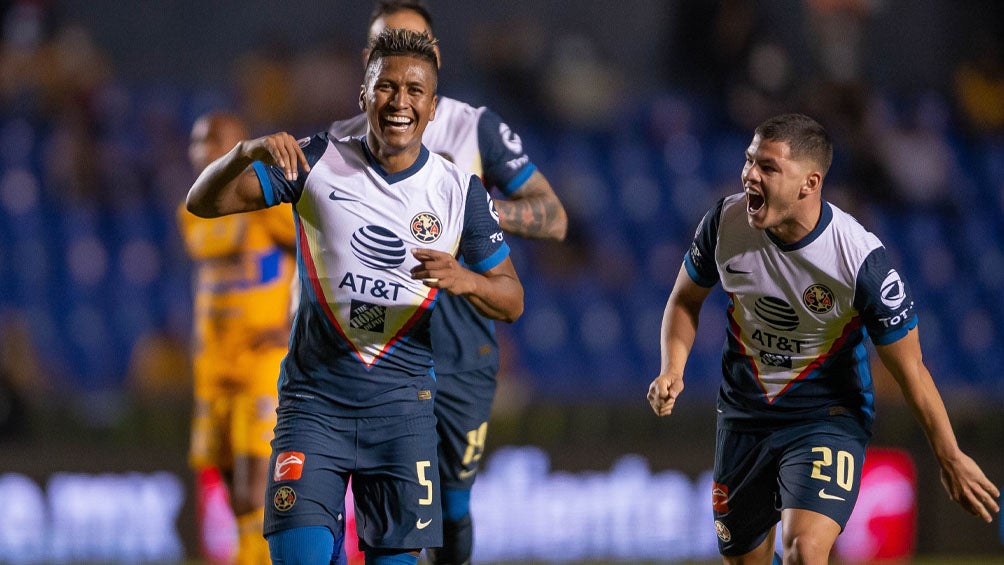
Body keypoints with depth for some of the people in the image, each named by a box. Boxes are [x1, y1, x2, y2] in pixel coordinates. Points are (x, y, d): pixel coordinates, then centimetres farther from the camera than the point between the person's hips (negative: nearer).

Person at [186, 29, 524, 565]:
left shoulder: (459, 191, 2)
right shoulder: (317, 162, -2)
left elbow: (512, 301, 7)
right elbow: (203, 202, -5)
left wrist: (463, 280, -15)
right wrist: (247, 152, -26)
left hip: (402, 404, 1)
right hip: (314, 396, -1)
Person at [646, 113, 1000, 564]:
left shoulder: (862, 259, -23)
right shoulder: (727, 220, -13)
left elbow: (909, 370, -12)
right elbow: (686, 297, 8)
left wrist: (950, 458, -6)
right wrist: (672, 371, -9)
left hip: (828, 417, -4)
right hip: (744, 416, 5)